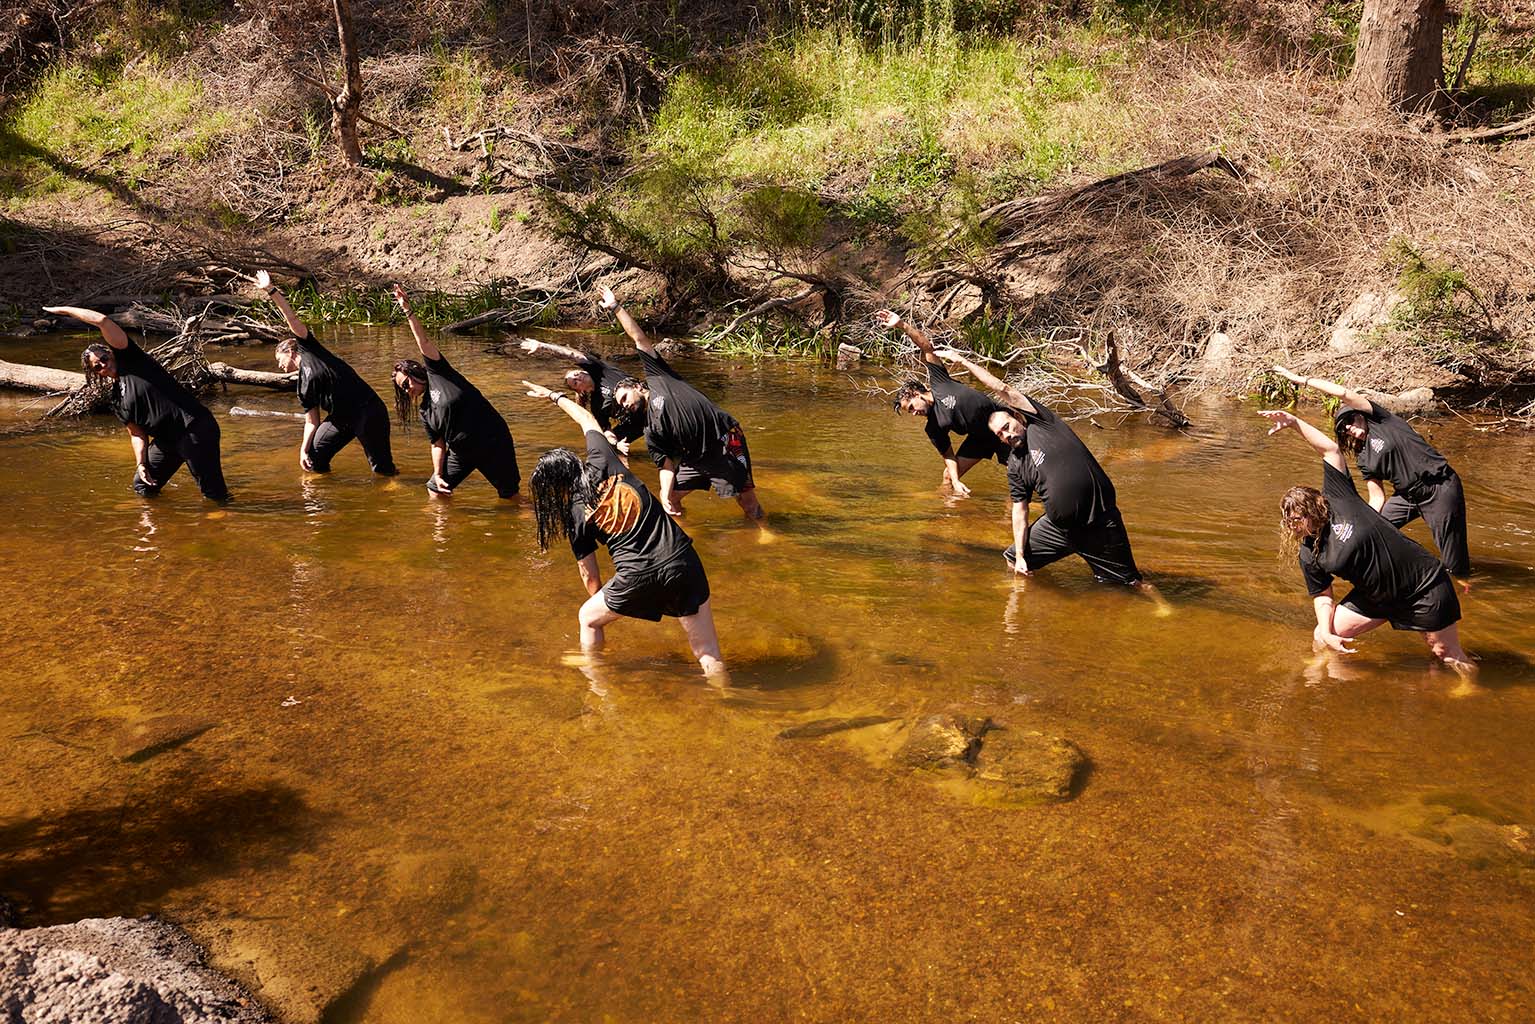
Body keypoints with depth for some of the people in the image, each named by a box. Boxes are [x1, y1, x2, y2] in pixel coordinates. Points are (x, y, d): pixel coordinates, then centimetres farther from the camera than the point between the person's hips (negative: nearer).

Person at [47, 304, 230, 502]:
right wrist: (140, 464, 3)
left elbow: (102, 320, -6)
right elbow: (137, 434, 17)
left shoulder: (130, 359, 1)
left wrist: (65, 310, 3)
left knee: (214, 493, -6)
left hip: (195, 428, -9)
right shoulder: (117, 400, 18)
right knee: (142, 486, 20)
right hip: (166, 439, 9)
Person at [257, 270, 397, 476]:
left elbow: (292, 319, 0)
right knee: (314, 458, 13)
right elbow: (312, 422, 19)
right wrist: (303, 449, 8)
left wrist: (272, 291, -2)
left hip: (367, 411, -9)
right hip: (342, 418, 9)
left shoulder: (309, 351, 4)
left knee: (383, 469, -6)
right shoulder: (304, 385, 21)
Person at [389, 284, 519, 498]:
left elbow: (424, 343, -12)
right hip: (461, 450, 7)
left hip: (493, 441, -7)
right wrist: (437, 474, -3)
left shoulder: (437, 373, -3)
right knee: (435, 490, 10)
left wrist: (408, 311, -16)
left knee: (510, 495, 2)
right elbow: (438, 445, 9)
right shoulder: (425, 412, 11)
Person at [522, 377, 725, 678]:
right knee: (708, 653, 8)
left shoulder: (576, 515, 2)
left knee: (588, 618, 28)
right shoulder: (601, 462, 4)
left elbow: (589, 574, 10)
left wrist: (600, 601, 29)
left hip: (639, 576, -2)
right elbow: (588, 420, 24)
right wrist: (555, 396, 37)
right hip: (683, 562, 2)